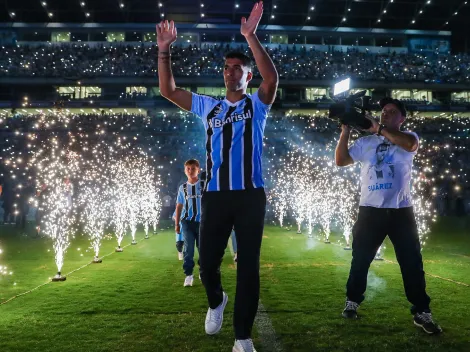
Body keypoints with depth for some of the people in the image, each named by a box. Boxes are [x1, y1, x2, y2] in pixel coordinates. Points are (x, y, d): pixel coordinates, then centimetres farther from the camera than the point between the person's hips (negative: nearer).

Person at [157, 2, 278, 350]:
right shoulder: (208, 106, 14)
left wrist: (251, 36, -23)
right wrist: (164, 50, 2)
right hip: (215, 195, 3)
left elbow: (272, 78, -15)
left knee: (248, 265, 2)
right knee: (208, 261, 5)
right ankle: (216, 301, 39)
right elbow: (168, 90, 11)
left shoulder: (257, 105, 5)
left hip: (250, 195, -2)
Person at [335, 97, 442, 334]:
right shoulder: (366, 142, 10)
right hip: (370, 209, 2)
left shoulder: (408, 136, 5)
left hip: (401, 210, -1)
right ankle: (352, 302, 24)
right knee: (360, 259, 9)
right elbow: (340, 160, 6)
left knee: (412, 263, 3)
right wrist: (345, 131, -1)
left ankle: (422, 313, 13)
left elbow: (409, 144, -20)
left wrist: (378, 128, -19)